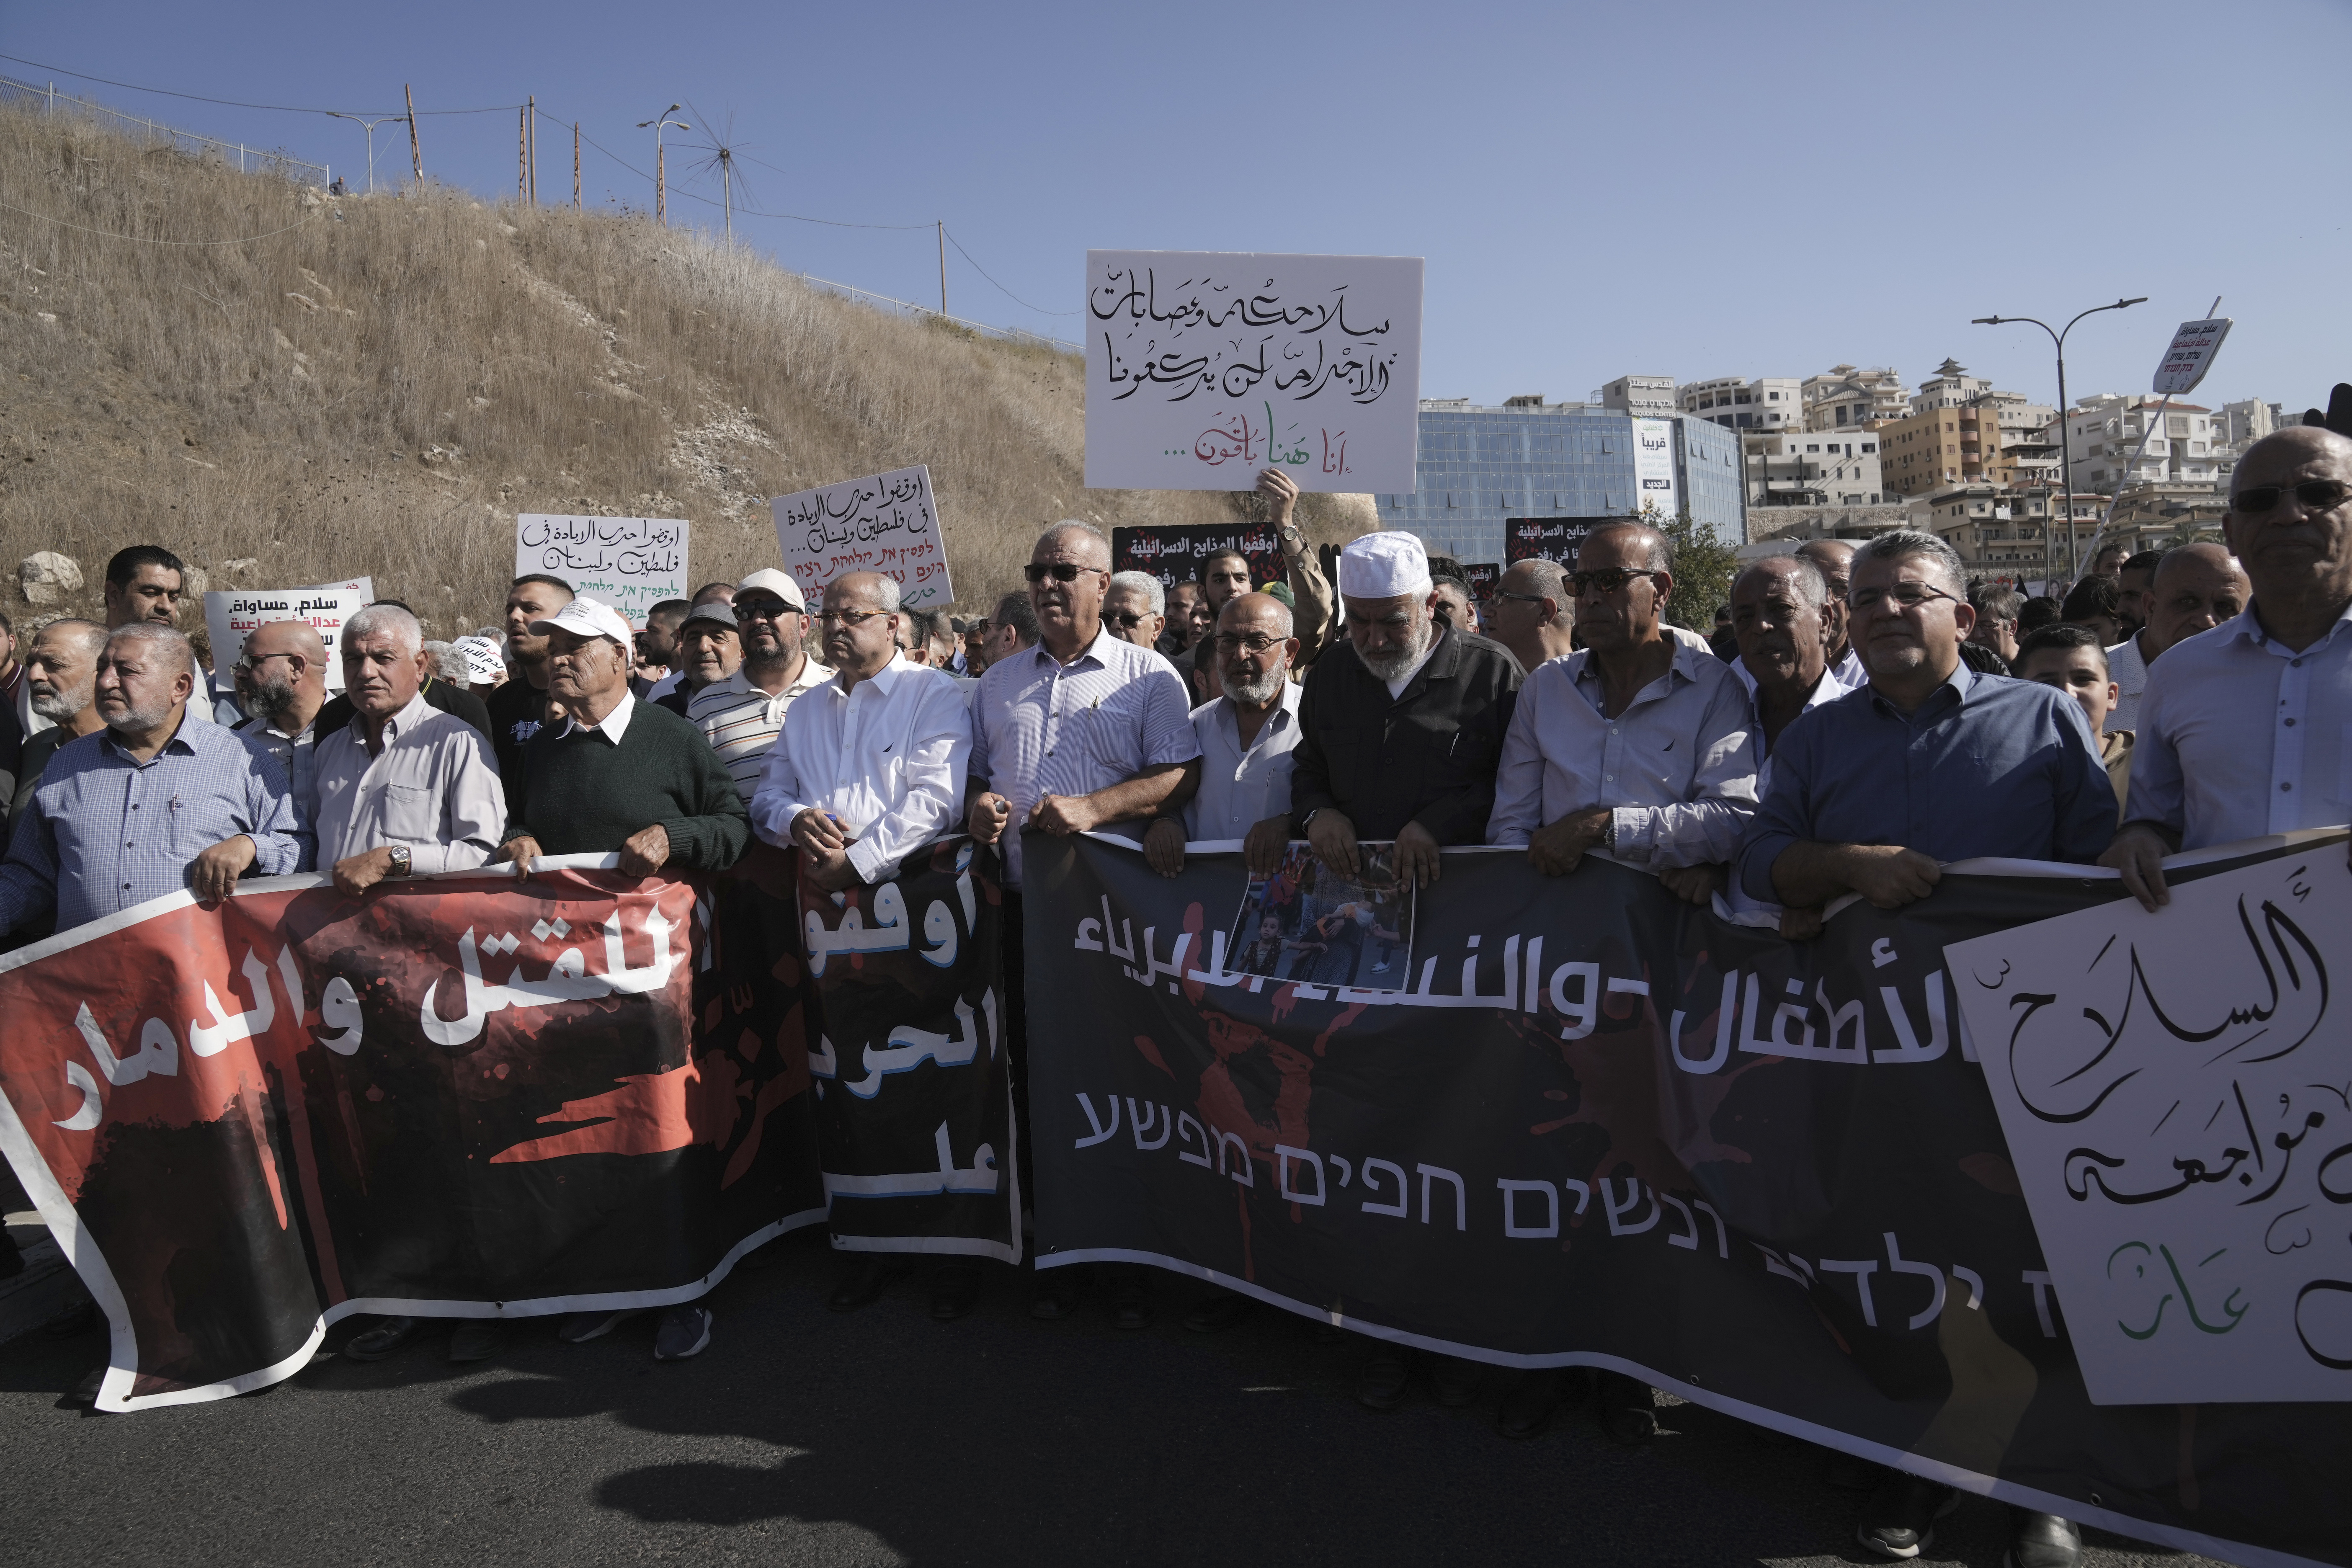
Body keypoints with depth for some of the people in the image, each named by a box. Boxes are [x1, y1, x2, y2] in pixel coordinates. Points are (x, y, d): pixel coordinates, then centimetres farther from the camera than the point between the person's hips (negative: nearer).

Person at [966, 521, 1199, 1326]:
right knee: (1031, 1070, 6)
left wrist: (1094, 808, -19)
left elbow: (1178, 776, -6)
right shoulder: (998, 680, 17)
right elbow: (975, 768, 22)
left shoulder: (1148, 677, 3)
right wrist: (978, 802, -1)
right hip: (1021, 904, 4)